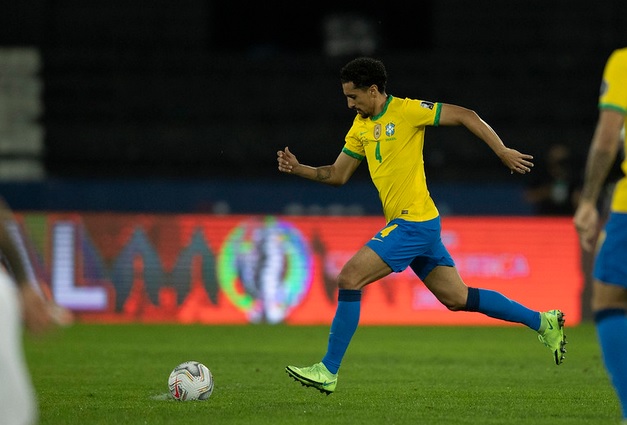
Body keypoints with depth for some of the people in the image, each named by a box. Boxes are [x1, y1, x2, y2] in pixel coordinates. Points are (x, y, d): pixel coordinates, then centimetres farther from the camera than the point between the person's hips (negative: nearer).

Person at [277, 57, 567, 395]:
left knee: (349, 278, -15)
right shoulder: (361, 126, 13)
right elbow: (337, 175, 18)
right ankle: (542, 322, 23)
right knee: (457, 298, 13)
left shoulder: (405, 111, -11)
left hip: (414, 223, -9)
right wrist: (298, 169, 2)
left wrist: (503, 152, -11)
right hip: (404, 225, 9)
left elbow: (465, 116, -9)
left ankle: (328, 371, -11)